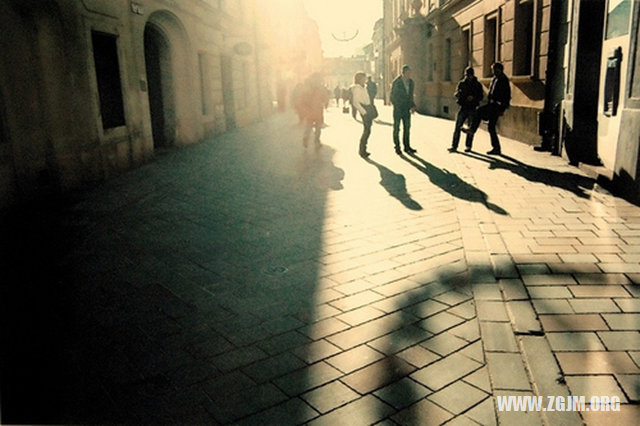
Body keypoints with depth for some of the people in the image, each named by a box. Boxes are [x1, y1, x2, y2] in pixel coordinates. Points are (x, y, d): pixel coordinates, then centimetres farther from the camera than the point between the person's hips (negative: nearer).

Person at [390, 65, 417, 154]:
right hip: (398, 108, -5)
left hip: (406, 108, 5)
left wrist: (412, 106, 5)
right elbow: (392, 96, -7)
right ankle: (397, 147, 11)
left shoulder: (411, 82, 6)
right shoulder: (396, 82, -11)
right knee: (397, 128, 3)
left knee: (407, 127, 7)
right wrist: (397, 106, -12)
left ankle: (407, 146, 15)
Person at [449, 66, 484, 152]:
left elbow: (481, 96, 1)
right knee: (457, 127, -6)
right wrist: (458, 93, -18)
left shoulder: (477, 84, 3)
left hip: (472, 109, -1)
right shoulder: (461, 83, 8)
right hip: (463, 107, 1)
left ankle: (468, 146, 13)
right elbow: (456, 94, 6)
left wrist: (473, 98, -19)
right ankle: (454, 146, -6)